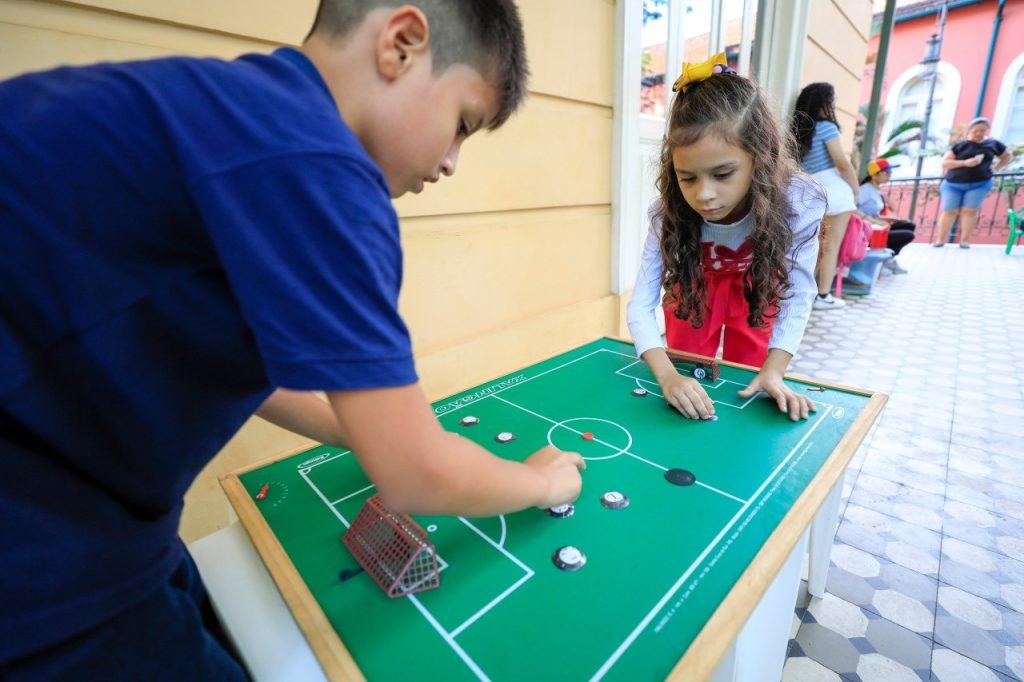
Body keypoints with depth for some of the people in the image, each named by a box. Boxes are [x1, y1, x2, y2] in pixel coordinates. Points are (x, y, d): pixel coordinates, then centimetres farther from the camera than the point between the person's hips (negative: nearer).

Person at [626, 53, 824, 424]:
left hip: (757, 283, 0)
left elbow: (797, 296, -24)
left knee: (744, 387, 4)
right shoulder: (670, 212, -33)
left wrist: (772, 372, -34)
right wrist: (668, 375, -47)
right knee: (688, 387, 1)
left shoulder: (798, 203, -34)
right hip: (695, 281, 0)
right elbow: (641, 304, -34)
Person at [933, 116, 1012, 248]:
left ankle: (965, 241, -5)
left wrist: (997, 167, 6)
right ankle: (940, 240, 2)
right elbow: (944, 163, -7)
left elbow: (1008, 156, 23)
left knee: (970, 211, -6)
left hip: (980, 184, 1)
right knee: (949, 211, -2)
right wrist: (965, 163, -18)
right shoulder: (960, 145, 2)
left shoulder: (993, 144, 10)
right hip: (953, 184, -1)